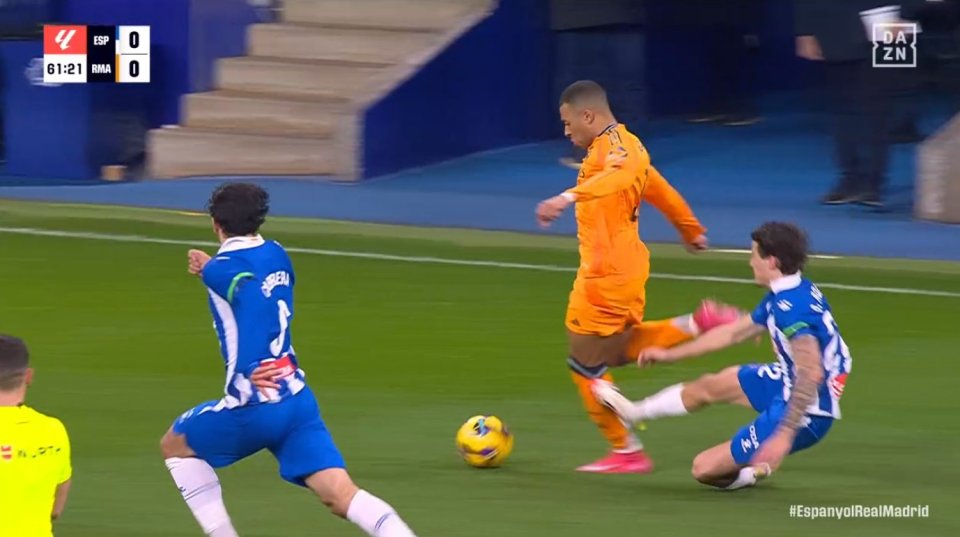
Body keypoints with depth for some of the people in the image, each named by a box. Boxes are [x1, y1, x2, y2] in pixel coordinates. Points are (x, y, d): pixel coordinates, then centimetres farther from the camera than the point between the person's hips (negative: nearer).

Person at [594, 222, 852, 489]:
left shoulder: (792, 309, -28)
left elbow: (812, 372, -39)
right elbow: (733, 333, 18)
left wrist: (785, 434, -41)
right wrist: (669, 354, 26)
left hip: (803, 412, -10)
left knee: (704, 468, -7)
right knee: (710, 385, 28)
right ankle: (634, 412, 51)